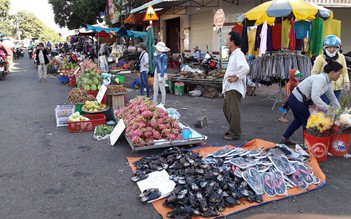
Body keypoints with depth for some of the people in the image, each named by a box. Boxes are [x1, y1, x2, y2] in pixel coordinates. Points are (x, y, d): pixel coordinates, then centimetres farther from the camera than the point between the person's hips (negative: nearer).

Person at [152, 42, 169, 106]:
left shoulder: (164, 56, -15)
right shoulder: (157, 55, 11)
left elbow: (164, 67, -19)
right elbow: (154, 63, 19)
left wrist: (161, 76, -21)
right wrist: (155, 56, 7)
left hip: (162, 74, -9)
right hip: (156, 73, 9)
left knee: (162, 89, 0)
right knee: (155, 88, 13)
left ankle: (163, 103, 11)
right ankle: (154, 102, 22)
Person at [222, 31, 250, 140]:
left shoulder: (238, 54, -16)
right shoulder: (233, 54, 16)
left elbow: (245, 68, -32)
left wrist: (236, 77, -23)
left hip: (235, 87, -11)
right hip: (229, 87, 11)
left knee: (233, 110, -5)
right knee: (226, 108, 19)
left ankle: (235, 134, 5)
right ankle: (233, 129, 31)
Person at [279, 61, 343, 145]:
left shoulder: (328, 82, 5)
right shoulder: (320, 79, -26)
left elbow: (332, 98, 13)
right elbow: (315, 97, -36)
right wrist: (328, 109, -31)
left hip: (297, 100, 10)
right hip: (296, 100, -10)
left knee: (299, 120, 21)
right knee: (307, 122, 4)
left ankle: (284, 138, 31)